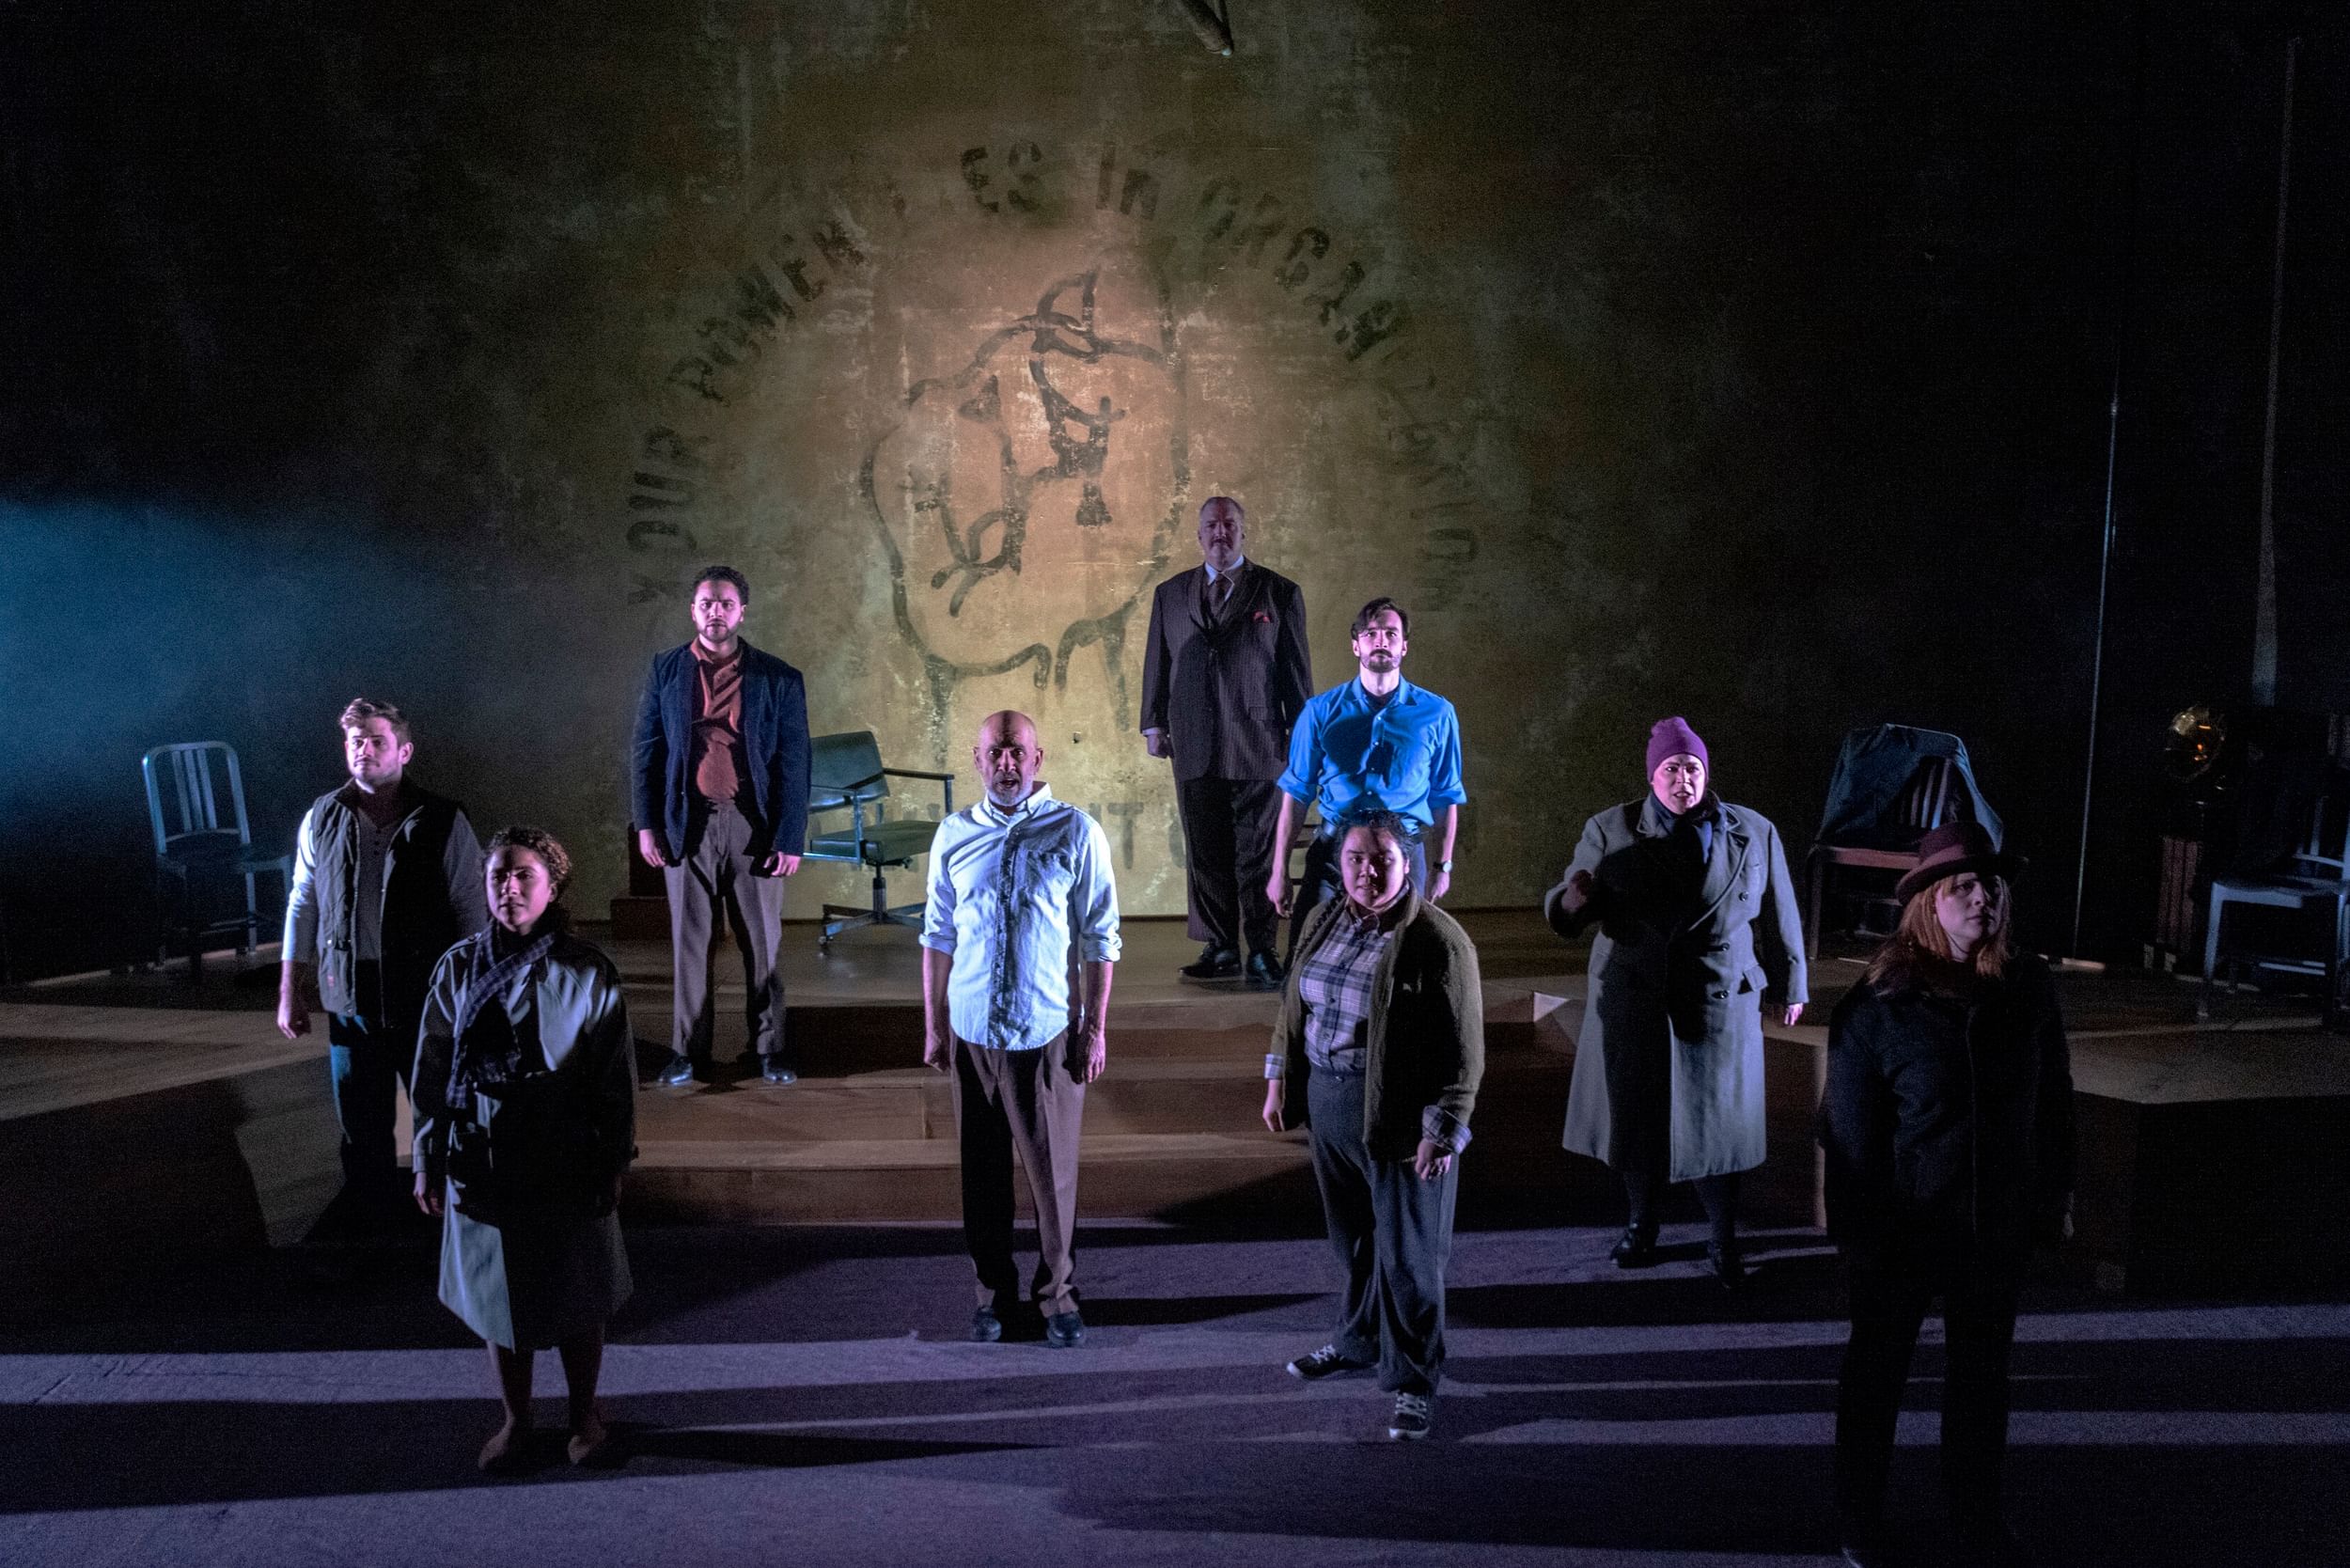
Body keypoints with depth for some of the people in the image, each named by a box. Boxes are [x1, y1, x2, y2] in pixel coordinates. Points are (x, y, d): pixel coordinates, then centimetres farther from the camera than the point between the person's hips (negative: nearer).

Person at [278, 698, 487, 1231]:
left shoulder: (442, 822, -9)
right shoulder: (323, 819, 1)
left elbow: (471, 913, -5)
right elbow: (302, 906, 8)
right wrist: (289, 994, 9)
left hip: (427, 1002, -2)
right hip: (350, 1001, 3)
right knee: (360, 1118, 12)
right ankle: (369, 1202, 33)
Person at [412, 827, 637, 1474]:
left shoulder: (588, 975, -10)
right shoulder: (458, 969, -4)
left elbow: (616, 1081, -5)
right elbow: (431, 1073, 3)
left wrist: (612, 1166, -3)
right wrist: (427, 1162, 4)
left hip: (567, 1166, -2)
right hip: (484, 1165, 2)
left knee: (577, 1299, 12)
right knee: (499, 1298, 14)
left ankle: (584, 1414, 32)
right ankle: (515, 1419, 34)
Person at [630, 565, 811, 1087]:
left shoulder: (778, 679, -1)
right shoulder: (665, 672, 4)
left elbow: (794, 764, -2)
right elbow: (645, 750, 6)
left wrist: (790, 839, -7)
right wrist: (646, 823, -1)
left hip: (753, 825, -1)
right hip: (687, 824, 1)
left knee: (762, 941, 6)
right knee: (689, 941, 7)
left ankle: (771, 1047, 17)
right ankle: (689, 1049, 17)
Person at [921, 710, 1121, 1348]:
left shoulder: (1077, 833, -6)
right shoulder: (953, 835, 2)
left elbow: (1100, 940, -3)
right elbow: (938, 936, 9)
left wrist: (1096, 1028, -5)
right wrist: (933, 1025, 8)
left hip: (1048, 1032, -2)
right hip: (972, 1031, 2)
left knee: (1053, 1168, 5)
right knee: (982, 1169, 12)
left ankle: (1058, 1293, 22)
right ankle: (993, 1288, 28)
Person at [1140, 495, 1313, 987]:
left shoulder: (1279, 593, 5)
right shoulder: (1170, 594, 13)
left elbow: (1297, 668, 5)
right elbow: (1157, 662, 15)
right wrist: (1153, 723, 8)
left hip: (1258, 744, -3)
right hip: (1194, 746, 3)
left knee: (1258, 853, -1)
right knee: (1205, 854, 6)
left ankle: (1263, 952, 6)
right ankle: (1219, 950, 14)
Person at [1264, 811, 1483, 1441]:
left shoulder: (1438, 940, -15)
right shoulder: (1324, 921, 6)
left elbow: (1463, 1049, -15)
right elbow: (1294, 1006, 17)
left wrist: (1443, 1130, -17)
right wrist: (1279, 1082, 16)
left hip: (1400, 1117, -6)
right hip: (1330, 1105, 6)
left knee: (1406, 1252, 1)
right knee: (1352, 1236, 20)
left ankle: (1414, 1382, 12)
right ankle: (1359, 1341, 39)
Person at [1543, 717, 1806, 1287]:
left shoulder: (1755, 834, 3)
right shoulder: (1610, 831, 1)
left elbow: (1778, 917, 11)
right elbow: (1564, 909, -1)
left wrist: (1787, 988, 15)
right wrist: (1572, 901, -25)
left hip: (1720, 1005, 0)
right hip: (1633, 1004, 1)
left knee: (1716, 1124, 3)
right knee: (1636, 1115, 10)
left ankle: (1723, 1240, 19)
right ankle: (1640, 1225, 29)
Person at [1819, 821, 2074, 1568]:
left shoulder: (2029, 990, -5)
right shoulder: (1879, 1004, -16)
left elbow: (2053, 1098, 7)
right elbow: (1850, 1128, -11)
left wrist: (2055, 1193, 8)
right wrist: (1858, 1229, -11)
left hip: (1998, 1225, 3)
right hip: (1904, 1226, -3)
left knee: (1982, 1371, 17)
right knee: (1878, 1368, 13)